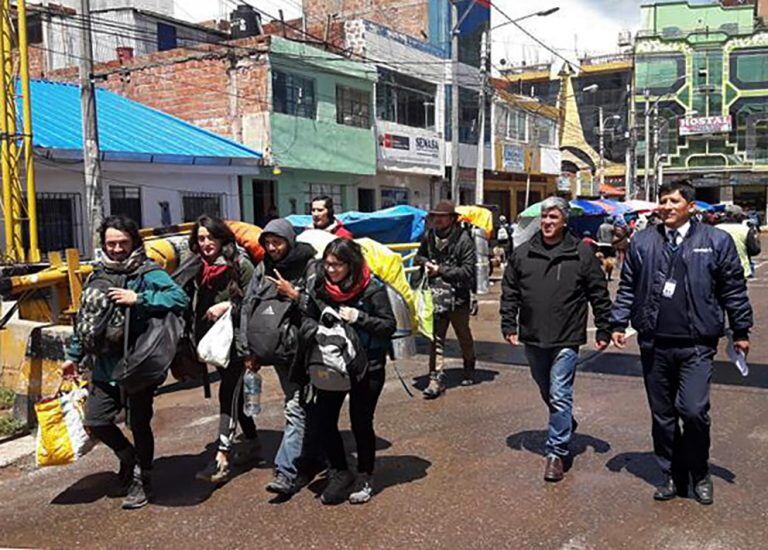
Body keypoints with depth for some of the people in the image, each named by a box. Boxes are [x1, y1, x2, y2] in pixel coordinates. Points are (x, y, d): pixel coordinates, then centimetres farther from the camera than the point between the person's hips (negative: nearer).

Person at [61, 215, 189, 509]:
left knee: (139, 424, 5)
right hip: (105, 364, 5)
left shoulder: (148, 273, -8)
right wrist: (73, 355, 22)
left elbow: (180, 298, -23)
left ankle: (142, 480, 27)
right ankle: (128, 457, 33)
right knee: (95, 421, 4)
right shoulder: (97, 275, 10)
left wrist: (138, 299, -27)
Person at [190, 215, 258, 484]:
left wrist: (228, 305, -22)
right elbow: (197, 307, 19)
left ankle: (221, 458, -14)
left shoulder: (240, 265, -10)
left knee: (228, 393, -13)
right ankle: (251, 441, 31)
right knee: (235, 392, 16)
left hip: (238, 339, -7)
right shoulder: (199, 269, 8)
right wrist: (198, 342, 14)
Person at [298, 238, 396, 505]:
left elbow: (390, 325, -14)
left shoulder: (372, 289, -14)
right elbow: (311, 322, 12)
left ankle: (364, 478, 28)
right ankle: (341, 474, 22)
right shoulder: (320, 288, 0)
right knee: (320, 423, 1)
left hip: (366, 366, -4)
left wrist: (359, 318, -24)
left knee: (361, 423, 5)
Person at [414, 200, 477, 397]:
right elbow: (419, 256, 22)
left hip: (457, 296, -3)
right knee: (436, 338, -1)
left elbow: (467, 271, -16)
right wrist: (426, 262, -2)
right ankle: (436, 378, 2)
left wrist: (440, 270, -16)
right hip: (434, 296, 3)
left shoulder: (463, 240, -12)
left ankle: (469, 368, 40)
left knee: (463, 335, 17)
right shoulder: (429, 236, 5)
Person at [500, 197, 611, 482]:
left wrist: (603, 330, -1)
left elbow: (599, 295, 1)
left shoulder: (582, 253, -4)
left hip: (566, 340, -4)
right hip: (533, 339, 4)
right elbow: (509, 293, 9)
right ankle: (566, 426, 44)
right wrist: (509, 326, 3)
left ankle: (556, 451, 4)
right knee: (546, 392, 19)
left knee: (559, 395, -6)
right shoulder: (522, 254, 4)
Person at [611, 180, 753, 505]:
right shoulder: (642, 243, 8)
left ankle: (699, 474, 17)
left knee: (693, 411, -10)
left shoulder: (717, 241, 2)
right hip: (654, 344, 3)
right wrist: (619, 323, 4)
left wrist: (741, 331, 6)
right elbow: (628, 287, 11)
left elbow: (734, 290, 5)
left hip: (696, 346, -3)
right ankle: (673, 475, 28)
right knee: (662, 415, 11)